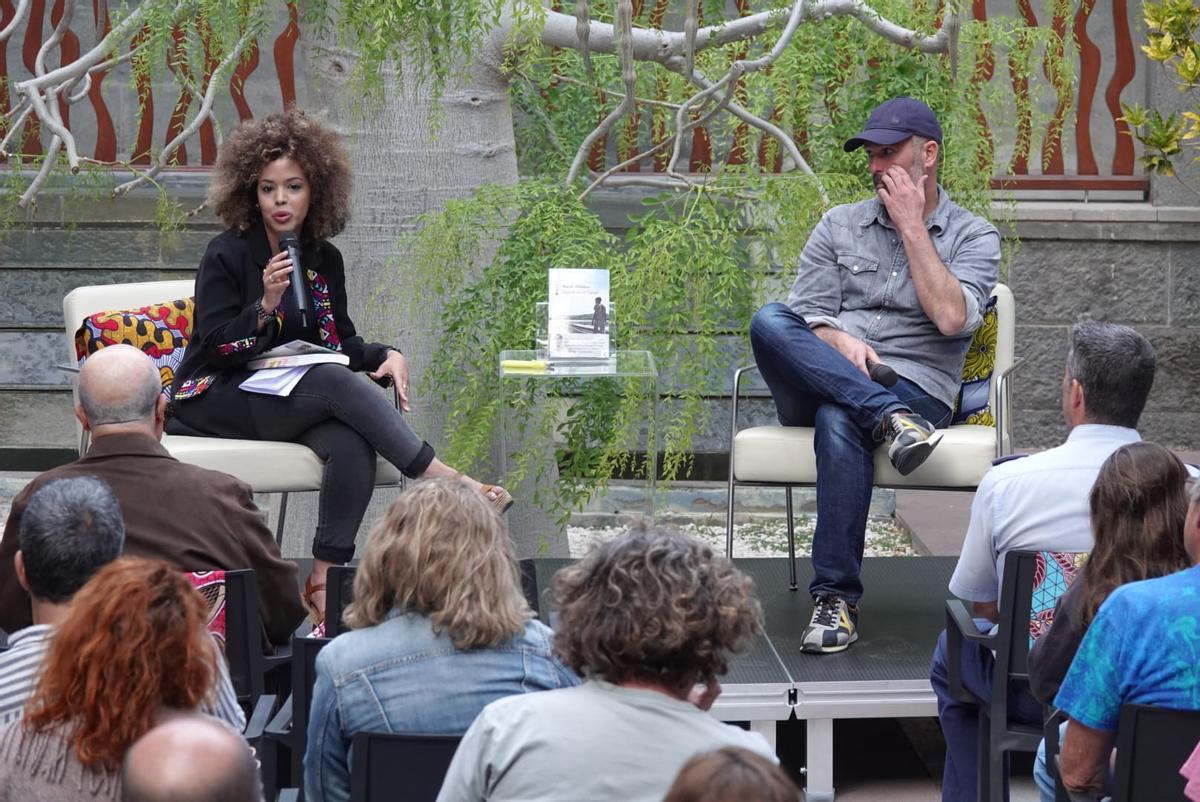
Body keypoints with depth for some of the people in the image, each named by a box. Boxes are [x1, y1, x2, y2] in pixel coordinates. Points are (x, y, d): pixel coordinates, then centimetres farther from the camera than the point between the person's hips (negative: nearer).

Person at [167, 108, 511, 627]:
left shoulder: (323, 259, 11)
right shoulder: (226, 256, -5)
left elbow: (338, 343, 15)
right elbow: (216, 347, -11)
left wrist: (385, 355, -5)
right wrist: (266, 305, -25)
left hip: (290, 401, 5)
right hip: (215, 403, -5)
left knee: (353, 444, -30)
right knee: (336, 384, -32)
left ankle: (325, 578, -33)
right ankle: (447, 482, -34)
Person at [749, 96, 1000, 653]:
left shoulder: (974, 237, 10)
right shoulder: (839, 226, 19)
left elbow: (951, 317, -9)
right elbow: (806, 314, 8)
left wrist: (912, 227, -4)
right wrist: (840, 342, -14)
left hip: (914, 390, -3)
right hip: (818, 385, 3)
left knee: (839, 420, -39)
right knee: (769, 321, -28)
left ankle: (836, 597, -34)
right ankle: (889, 419, -38)